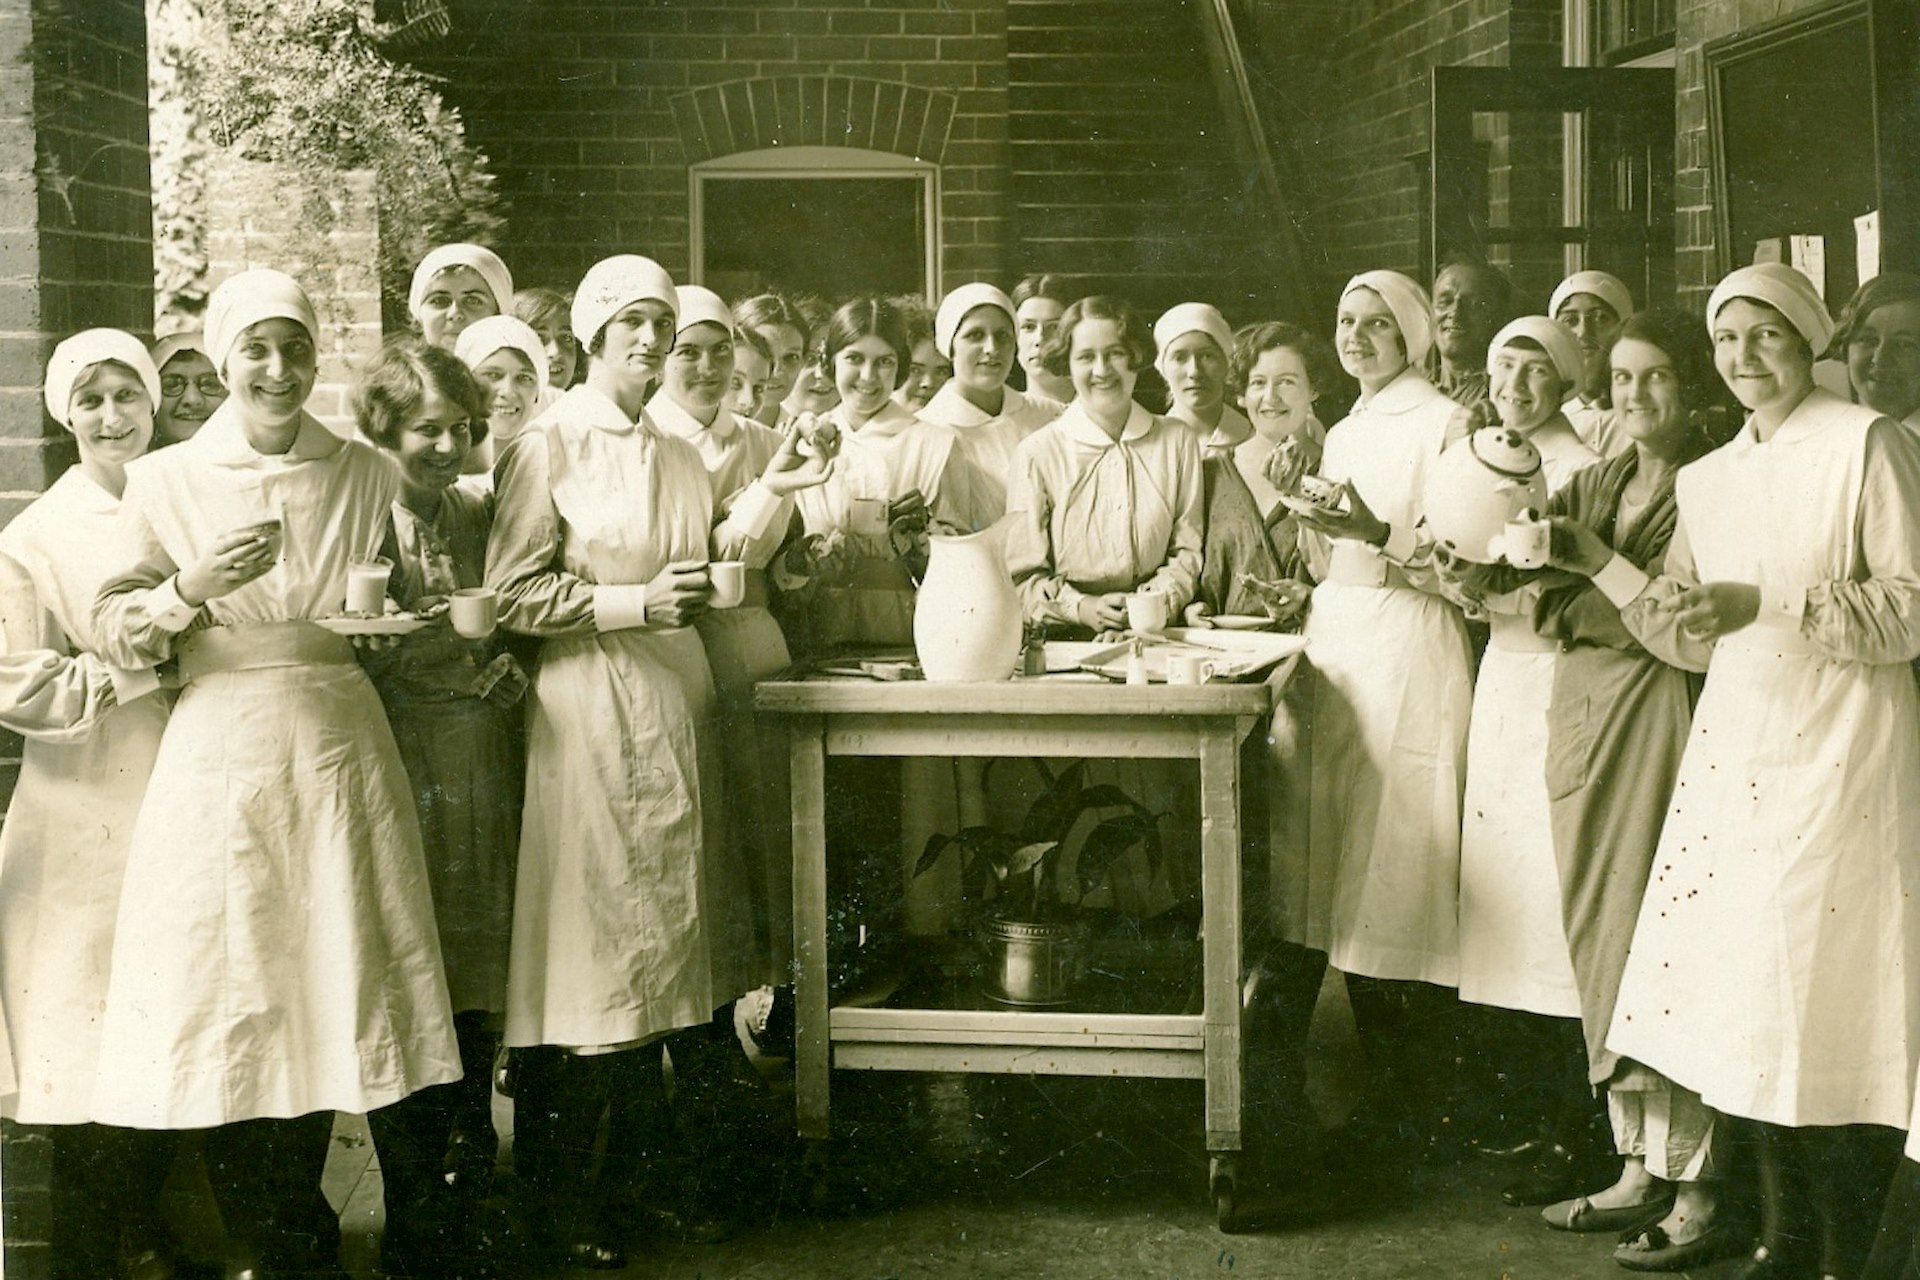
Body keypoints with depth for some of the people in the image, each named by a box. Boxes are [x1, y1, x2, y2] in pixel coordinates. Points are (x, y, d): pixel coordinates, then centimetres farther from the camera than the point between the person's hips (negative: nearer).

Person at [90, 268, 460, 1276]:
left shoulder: (367, 475, 8)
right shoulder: (166, 481, 4)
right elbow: (114, 633, 0)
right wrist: (193, 585, -15)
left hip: (339, 746, 2)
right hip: (219, 751, -1)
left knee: (327, 980, 5)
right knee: (226, 993, 0)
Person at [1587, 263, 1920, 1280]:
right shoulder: (1705, 480, 16)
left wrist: (1763, 602, -18)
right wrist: (1600, 564, 3)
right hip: (1733, 746, 6)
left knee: (1825, 999, -6)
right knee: (1745, 996, 6)